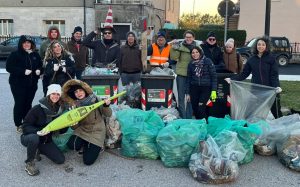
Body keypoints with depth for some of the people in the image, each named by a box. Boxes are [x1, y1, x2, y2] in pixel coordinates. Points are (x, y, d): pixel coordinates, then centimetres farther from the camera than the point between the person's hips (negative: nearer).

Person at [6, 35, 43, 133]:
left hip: (32, 84, 4)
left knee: (28, 104, 9)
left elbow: (41, 66, 17)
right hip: (18, 84, -4)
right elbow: (9, 67, -14)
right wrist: (23, 71, -23)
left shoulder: (35, 55, 10)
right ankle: (18, 125, 10)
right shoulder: (15, 54, -7)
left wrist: (39, 70, -7)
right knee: (19, 104, 0)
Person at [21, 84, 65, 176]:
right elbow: (25, 126, -18)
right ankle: (29, 164, -15)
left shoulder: (60, 110, -5)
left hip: (46, 140, 5)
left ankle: (38, 150, 15)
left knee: (60, 160, -8)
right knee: (34, 137, -40)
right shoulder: (38, 108, -19)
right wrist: (38, 131, -36)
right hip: (29, 137, -4)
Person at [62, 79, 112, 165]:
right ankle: (86, 144, 6)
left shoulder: (95, 100, -9)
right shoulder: (75, 106, -1)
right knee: (72, 145, -26)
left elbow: (108, 114, -8)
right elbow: (75, 127, 1)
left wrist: (106, 106, -28)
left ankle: (97, 146, 16)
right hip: (82, 130, 4)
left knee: (88, 161, -14)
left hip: (96, 131, -4)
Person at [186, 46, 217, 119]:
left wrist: (214, 90, -10)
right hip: (194, 89, 4)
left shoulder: (207, 61, -2)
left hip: (206, 88, -4)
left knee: (201, 108, -16)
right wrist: (188, 93, 10)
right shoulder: (191, 64, 9)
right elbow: (188, 79, 13)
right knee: (195, 110, 2)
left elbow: (213, 76, -4)